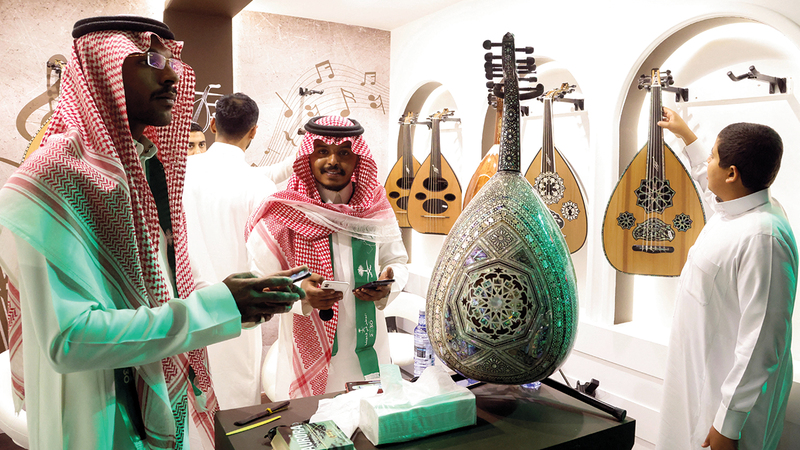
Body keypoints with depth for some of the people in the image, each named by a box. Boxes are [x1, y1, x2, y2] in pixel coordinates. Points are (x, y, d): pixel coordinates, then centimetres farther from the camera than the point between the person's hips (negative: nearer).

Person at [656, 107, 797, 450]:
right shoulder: (734, 207, 0)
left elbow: (761, 341, -29)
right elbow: (710, 182, 26)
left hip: (734, 391, -9)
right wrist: (685, 134, 36)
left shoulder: (761, 236, -29)